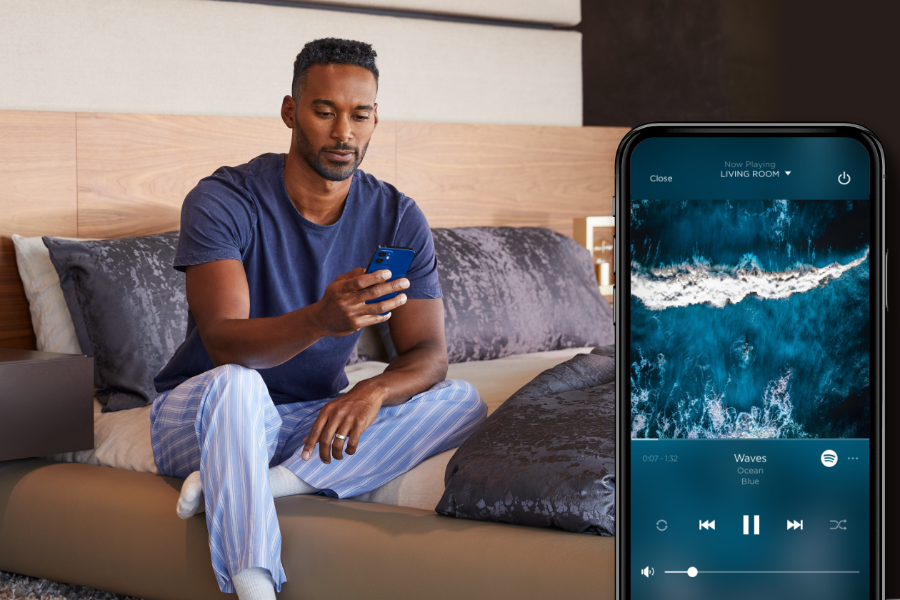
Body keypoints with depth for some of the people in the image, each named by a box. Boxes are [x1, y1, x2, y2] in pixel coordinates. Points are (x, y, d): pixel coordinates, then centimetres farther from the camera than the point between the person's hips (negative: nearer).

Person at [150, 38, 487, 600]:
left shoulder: (398, 218, -4)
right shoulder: (223, 200, -17)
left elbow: (429, 354, -9)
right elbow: (223, 343, -30)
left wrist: (373, 392, -34)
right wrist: (320, 321, -50)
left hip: (316, 422, 5)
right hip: (202, 415, -4)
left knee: (463, 403, -18)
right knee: (233, 384, -39)